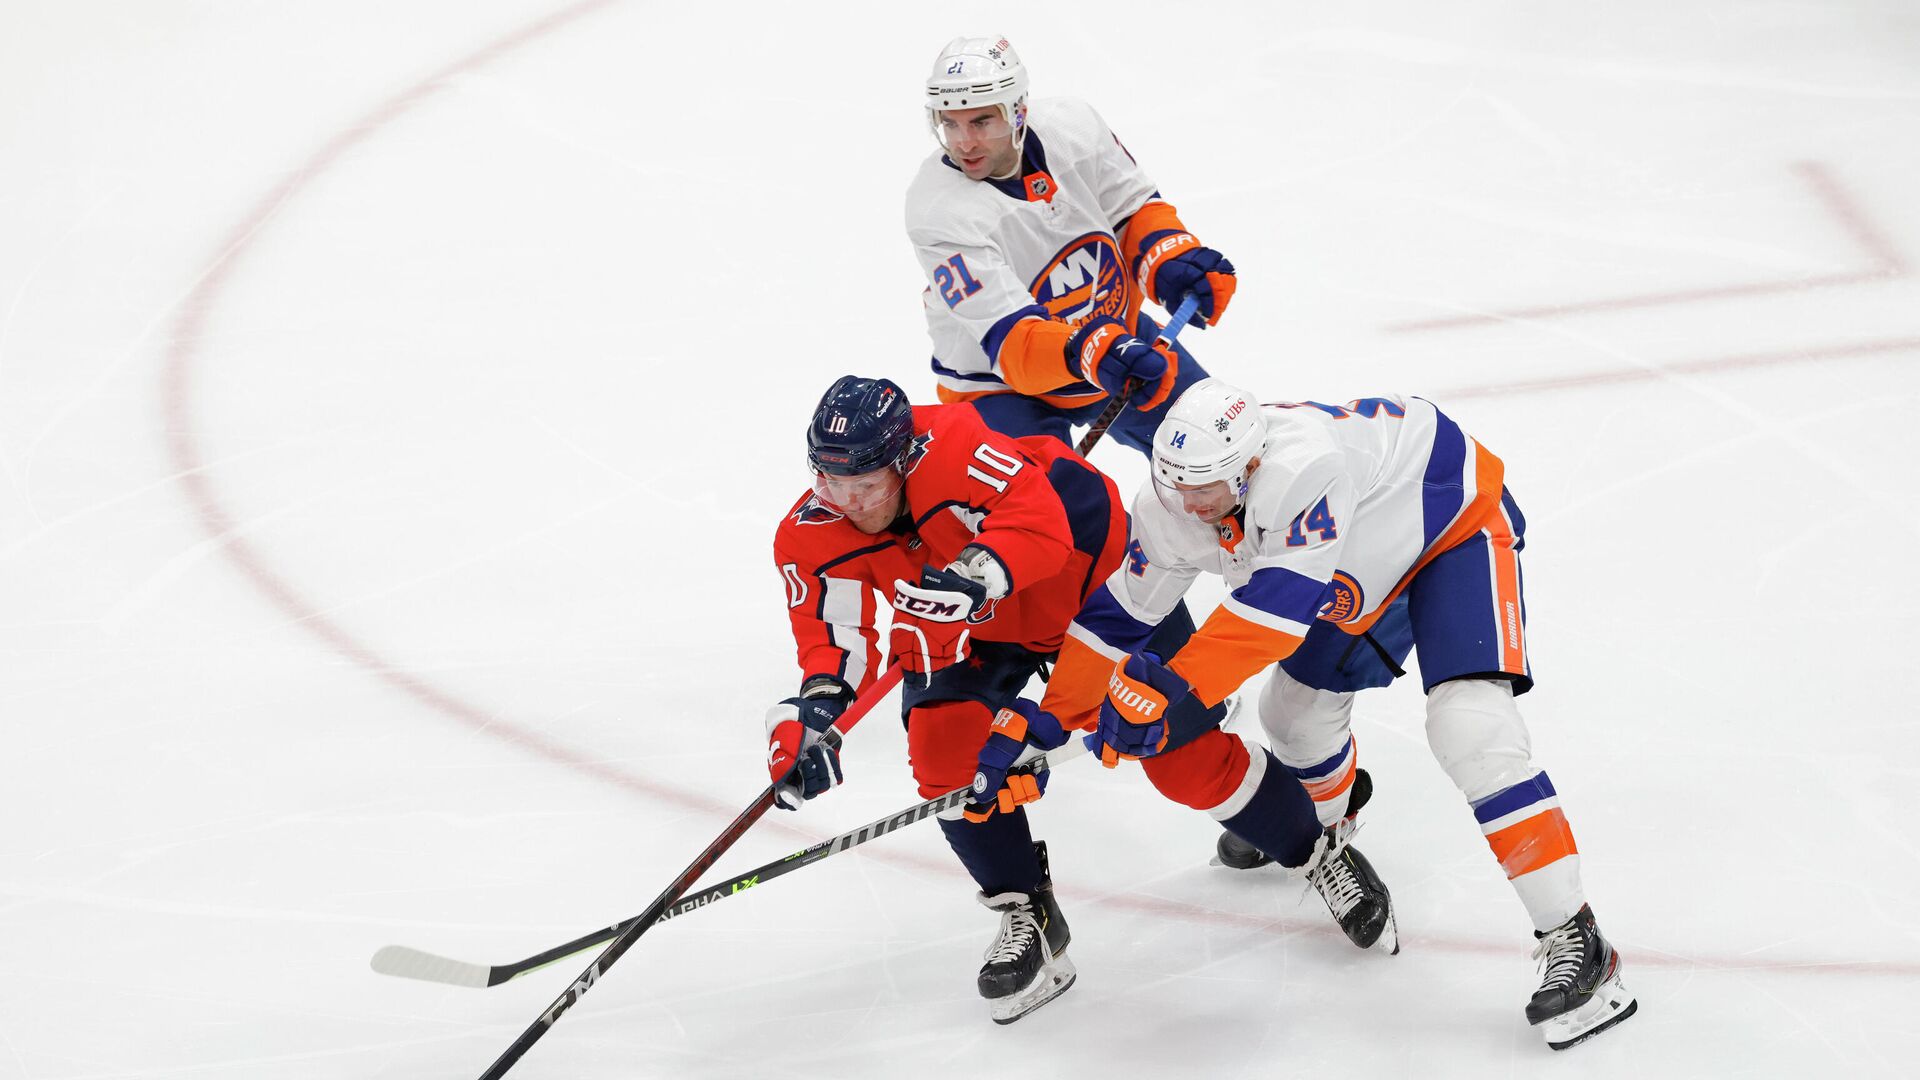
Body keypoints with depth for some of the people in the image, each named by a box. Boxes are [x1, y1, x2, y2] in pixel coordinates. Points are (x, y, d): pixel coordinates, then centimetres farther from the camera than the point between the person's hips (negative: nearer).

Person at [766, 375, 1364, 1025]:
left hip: (1092, 570, -4)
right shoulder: (813, 538, -21)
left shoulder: (948, 443, -38)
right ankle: (1026, 917, 0)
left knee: (1183, 751, -5)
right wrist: (816, 705, -44)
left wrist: (976, 573, -65)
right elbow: (833, 637, -24)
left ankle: (1318, 851, 19)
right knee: (943, 748, -19)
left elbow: (1038, 521, -47)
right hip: (977, 632, 5)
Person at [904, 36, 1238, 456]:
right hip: (1003, 385, -5)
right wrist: (1087, 354, -55)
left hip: (1114, 326, 5)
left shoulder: (1071, 126, -18)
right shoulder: (938, 211, -32)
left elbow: (1132, 207, -3)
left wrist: (1171, 261, -24)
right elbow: (1008, 336, -38)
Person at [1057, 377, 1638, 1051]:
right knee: (1299, 705, 14)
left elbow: (1280, 603, -46)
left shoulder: (1305, 466, -42)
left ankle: (1570, 937, -20)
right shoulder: (1173, 504, -17)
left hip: (1460, 520, -8)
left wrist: (1174, 686, -48)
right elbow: (1118, 614, -6)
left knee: (1469, 729, -22)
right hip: (1368, 564, 8)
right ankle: (1322, 817, 51)